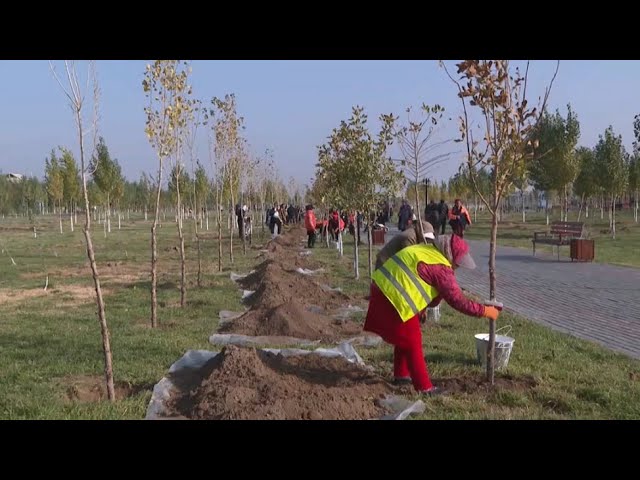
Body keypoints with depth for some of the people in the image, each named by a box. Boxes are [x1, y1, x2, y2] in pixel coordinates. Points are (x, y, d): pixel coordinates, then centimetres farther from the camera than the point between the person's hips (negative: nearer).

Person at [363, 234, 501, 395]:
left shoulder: (426, 249, 14)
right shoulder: (441, 268, -14)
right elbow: (457, 301, -13)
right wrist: (485, 311, -6)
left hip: (382, 287, 9)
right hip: (396, 298, -9)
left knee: (404, 338, 24)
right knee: (412, 342, 2)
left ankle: (401, 375, 38)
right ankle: (424, 387, 10)